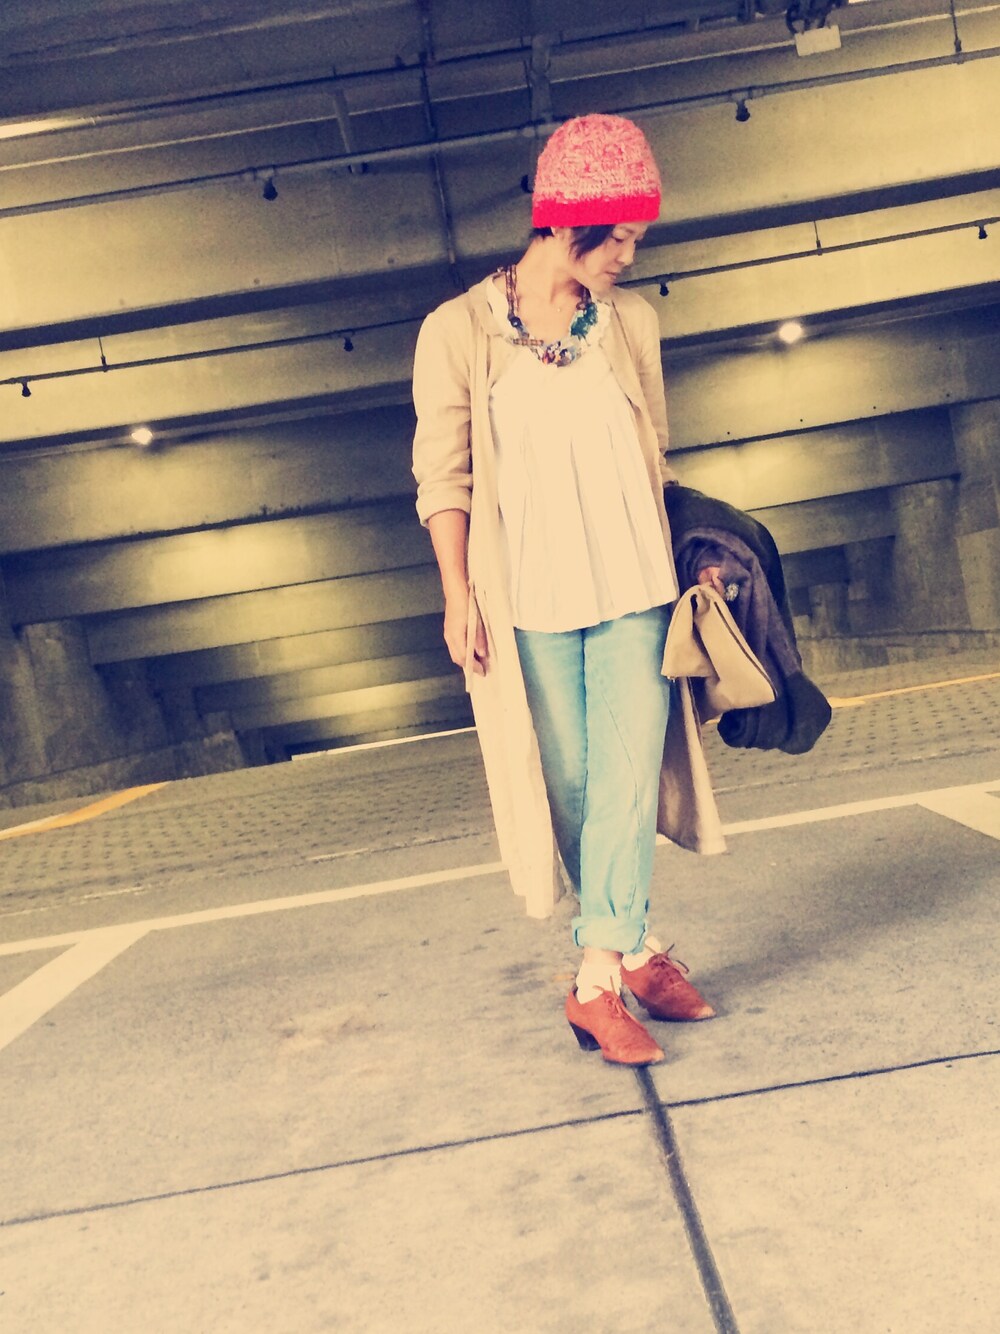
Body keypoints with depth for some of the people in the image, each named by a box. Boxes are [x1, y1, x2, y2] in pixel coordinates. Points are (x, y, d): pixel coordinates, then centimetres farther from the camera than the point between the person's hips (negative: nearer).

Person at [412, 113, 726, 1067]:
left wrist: (680, 563, 13)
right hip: (528, 600, -2)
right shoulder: (459, 330, -3)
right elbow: (443, 474, -2)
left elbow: (652, 453, 14)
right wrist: (458, 595, -7)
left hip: (631, 590, 3)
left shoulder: (630, 322, 7)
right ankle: (635, 953, 21)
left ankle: (600, 978, 9)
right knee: (572, 789, 6)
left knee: (627, 779, -3)